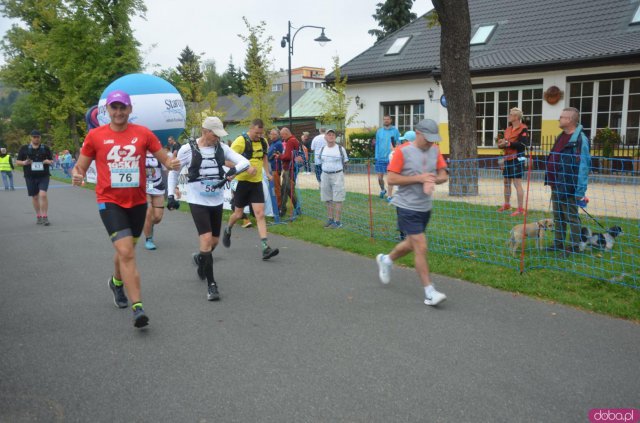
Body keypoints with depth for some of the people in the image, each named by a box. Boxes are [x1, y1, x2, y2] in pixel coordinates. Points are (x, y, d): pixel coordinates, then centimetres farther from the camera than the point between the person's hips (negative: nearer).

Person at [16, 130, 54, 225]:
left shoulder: (46, 148, 8)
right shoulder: (24, 149, 7)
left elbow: (52, 161, 13)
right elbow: (18, 161, 10)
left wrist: (49, 162, -10)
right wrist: (24, 163, -11)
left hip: (44, 176, -1)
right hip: (30, 177, 1)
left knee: (43, 195, -16)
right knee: (35, 197, 7)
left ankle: (45, 217, -10)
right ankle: (38, 216, 21)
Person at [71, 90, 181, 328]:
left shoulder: (143, 133, -1)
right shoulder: (95, 136, -2)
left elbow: (165, 159, 2)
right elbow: (80, 166, 4)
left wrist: (172, 164, -21)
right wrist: (77, 175, -19)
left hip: (138, 201, 3)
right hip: (110, 202, -3)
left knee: (125, 249, 21)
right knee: (126, 253, -15)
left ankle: (117, 283, 51)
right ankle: (137, 308, -13)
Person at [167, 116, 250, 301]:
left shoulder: (222, 148, 1)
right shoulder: (188, 149, -7)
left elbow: (245, 162, -5)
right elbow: (173, 171, 5)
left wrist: (233, 171, -24)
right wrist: (171, 195, 1)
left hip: (217, 201, 4)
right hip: (197, 201, -4)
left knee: (214, 241, 14)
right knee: (206, 239, -15)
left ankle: (200, 258, 48)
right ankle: (211, 284, -7)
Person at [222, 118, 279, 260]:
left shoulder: (263, 141, 6)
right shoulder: (240, 141, -13)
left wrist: (268, 172, 10)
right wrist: (246, 168, -27)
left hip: (257, 182, 4)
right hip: (242, 181, -4)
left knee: (260, 214, -6)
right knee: (238, 214, 9)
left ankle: (265, 248, -11)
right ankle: (228, 230, 43)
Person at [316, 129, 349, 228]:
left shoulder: (340, 148, -3)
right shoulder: (322, 149, 6)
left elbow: (345, 161, 6)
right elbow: (318, 161, 18)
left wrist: (337, 167, 3)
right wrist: (327, 167, 11)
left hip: (337, 175, -4)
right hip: (325, 175, 4)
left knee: (337, 199, -6)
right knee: (328, 199, 10)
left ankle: (337, 221, -3)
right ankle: (330, 219, 21)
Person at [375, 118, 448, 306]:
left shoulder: (435, 150, 4)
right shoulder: (403, 151, -13)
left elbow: (444, 175, 5)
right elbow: (391, 179, -15)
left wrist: (432, 180, -17)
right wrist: (419, 178, -21)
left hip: (425, 207, 7)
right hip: (407, 208, -7)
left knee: (412, 244, 21)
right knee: (421, 248, -8)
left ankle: (386, 260, 48)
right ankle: (429, 292, 0)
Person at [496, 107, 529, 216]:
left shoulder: (523, 129, -11)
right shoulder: (508, 129, 15)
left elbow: (522, 144, -21)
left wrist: (507, 143, -22)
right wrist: (501, 142, 1)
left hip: (517, 159, -9)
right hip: (507, 159, 9)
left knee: (517, 183, -9)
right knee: (506, 182, 16)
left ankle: (520, 209, -4)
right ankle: (507, 204, 30)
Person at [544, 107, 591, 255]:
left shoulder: (580, 139, -17)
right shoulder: (561, 136, 12)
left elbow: (583, 166, -21)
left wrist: (580, 191, -23)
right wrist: (551, 180, 20)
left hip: (568, 187, -9)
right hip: (556, 186, 9)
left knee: (571, 217, 2)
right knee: (558, 216, 16)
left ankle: (574, 246, 13)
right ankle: (558, 243, 26)